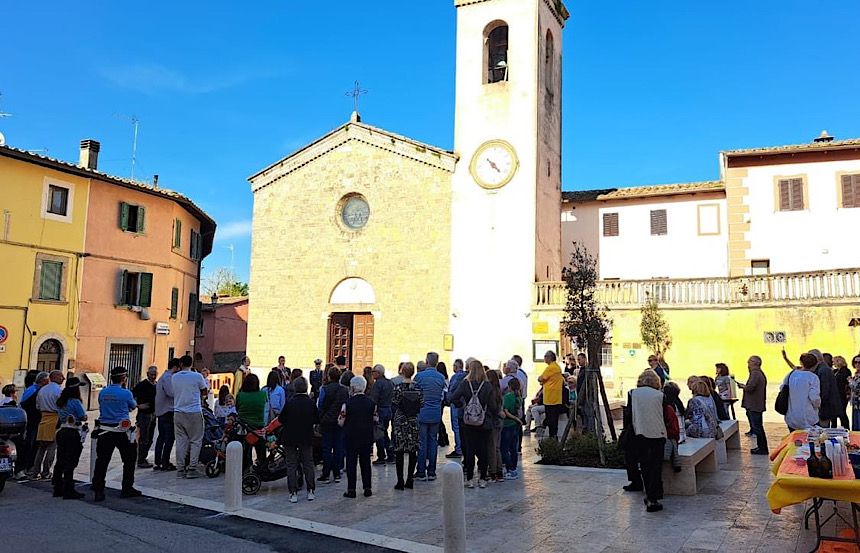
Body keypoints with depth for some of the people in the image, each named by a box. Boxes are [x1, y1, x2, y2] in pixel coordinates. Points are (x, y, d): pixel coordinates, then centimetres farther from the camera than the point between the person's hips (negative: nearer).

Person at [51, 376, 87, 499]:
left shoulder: (60, 401, 9)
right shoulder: (75, 402, -14)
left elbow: (59, 415, 17)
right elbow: (84, 417, -10)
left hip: (61, 432, 8)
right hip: (72, 434, -8)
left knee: (60, 461, 13)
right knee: (70, 463, -3)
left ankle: (58, 489, 20)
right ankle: (68, 491, -1)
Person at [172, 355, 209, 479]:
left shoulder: (174, 377, 5)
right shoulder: (197, 376, -8)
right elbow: (205, 389, 8)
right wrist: (207, 382, 28)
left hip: (178, 412, 4)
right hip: (194, 413, -4)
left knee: (180, 441, 8)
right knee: (195, 441, 4)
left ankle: (181, 469, 8)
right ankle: (192, 469, 0)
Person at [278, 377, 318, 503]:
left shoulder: (289, 403, -14)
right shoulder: (311, 403, -8)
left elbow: (281, 419, -6)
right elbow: (317, 420, 0)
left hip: (290, 437, -2)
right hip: (307, 437, 2)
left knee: (291, 465, 7)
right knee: (308, 464, 15)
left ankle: (293, 493, 5)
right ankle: (311, 491, 16)